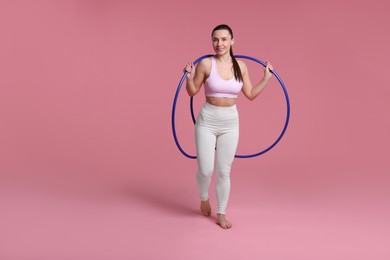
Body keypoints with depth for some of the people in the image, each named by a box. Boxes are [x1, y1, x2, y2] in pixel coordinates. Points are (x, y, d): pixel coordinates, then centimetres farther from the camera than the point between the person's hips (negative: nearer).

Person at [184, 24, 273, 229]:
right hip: (207, 122, -2)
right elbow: (193, 92, -1)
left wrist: (266, 78, 4)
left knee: (223, 171, 7)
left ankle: (221, 214, 23)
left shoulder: (240, 66, 0)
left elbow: (250, 94, 9)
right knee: (205, 170, -3)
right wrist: (189, 77, -19)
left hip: (230, 123, 2)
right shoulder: (206, 64, -9)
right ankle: (204, 198, 31)